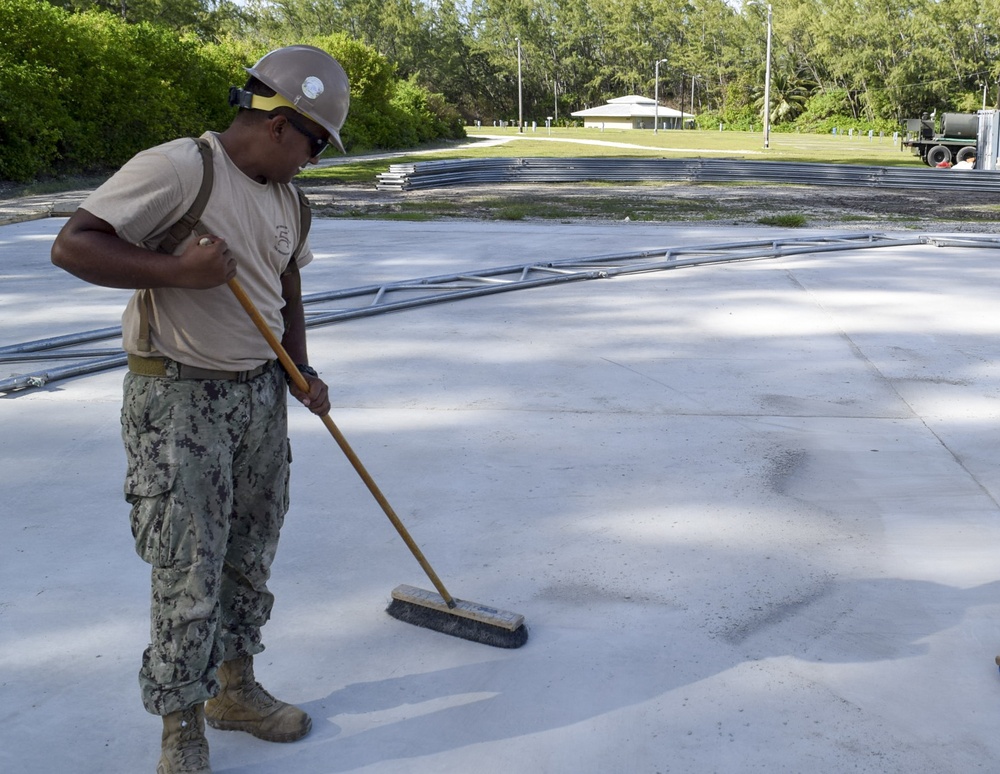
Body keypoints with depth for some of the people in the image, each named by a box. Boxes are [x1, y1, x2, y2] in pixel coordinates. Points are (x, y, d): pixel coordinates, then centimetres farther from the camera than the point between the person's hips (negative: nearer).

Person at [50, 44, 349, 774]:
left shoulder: (287, 200, 10)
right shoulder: (175, 168, -15)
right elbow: (72, 245, -17)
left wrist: (301, 374, 3)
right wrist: (176, 270, -26)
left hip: (260, 396, 8)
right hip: (177, 400, -7)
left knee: (250, 560, 16)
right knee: (188, 580, -2)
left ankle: (234, 690, 35)